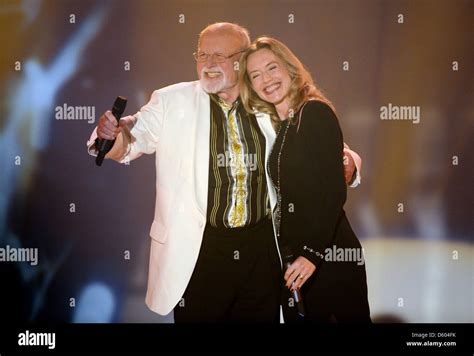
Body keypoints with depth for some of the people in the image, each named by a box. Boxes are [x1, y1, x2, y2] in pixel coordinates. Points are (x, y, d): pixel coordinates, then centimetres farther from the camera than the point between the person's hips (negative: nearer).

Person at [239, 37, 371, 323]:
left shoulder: (316, 112, -10)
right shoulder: (277, 125, 12)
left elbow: (334, 191, -17)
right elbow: (286, 197, 12)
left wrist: (313, 253, -21)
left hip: (329, 256, -7)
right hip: (293, 257, 7)